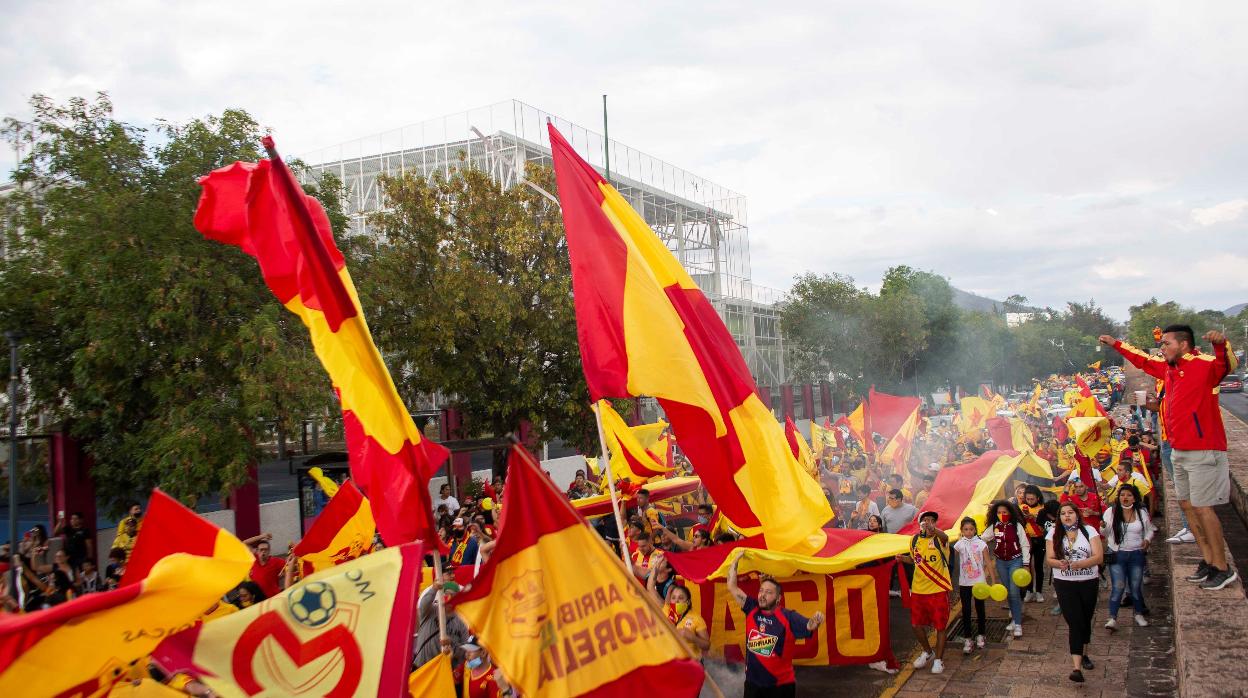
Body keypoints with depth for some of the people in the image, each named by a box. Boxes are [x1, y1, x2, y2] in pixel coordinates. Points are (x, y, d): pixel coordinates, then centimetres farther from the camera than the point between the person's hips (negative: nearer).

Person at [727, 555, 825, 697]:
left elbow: (809, 626, -24)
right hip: (752, 683, 4)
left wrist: (816, 620, -47)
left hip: (781, 685, -3)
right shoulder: (752, 609, 0)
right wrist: (735, 560, 1)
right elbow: (732, 587, 2)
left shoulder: (788, 617, -11)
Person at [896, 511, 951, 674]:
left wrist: (932, 529, -58)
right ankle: (927, 652, 36)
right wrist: (904, 558, 1)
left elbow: (945, 537, -37)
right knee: (916, 625, 11)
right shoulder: (914, 540, 5)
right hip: (918, 590, 5)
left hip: (938, 590, -5)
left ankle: (939, 659, 20)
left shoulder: (939, 539, -11)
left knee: (940, 626, 3)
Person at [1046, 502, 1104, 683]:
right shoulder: (1054, 534, 1)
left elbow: (1098, 557, -9)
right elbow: (1049, 558, -1)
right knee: (1075, 624, -11)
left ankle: (1084, 654, 41)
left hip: (1088, 583, 1)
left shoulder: (1089, 531, -2)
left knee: (1086, 621, 17)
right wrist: (1059, 564, -24)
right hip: (1064, 585, -1)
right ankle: (1077, 668, -15)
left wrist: (1080, 564, -25)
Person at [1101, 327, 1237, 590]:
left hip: (1203, 452, -9)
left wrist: (1221, 344, -56)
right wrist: (1116, 344, 35)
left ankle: (1222, 568, 2)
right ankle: (1207, 560, 21)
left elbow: (1227, 364, -36)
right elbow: (1142, 360, 28)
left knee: (1202, 507, -8)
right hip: (1179, 450, 9)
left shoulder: (1204, 364, -15)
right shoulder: (1168, 368, 11)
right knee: (1187, 505, 13)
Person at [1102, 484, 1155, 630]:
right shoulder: (1111, 512, -2)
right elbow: (1105, 532, -1)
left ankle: (1139, 614, 30)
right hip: (1117, 554, -2)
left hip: (1137, 554, 2)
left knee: (1136, 586, 9)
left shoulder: (1142, 512, 2)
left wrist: (1147, 540, -8)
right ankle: (1112, 618, -6)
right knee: (1118, 587, -9)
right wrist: (1102, 528, -23)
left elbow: (1149, 530, 11)